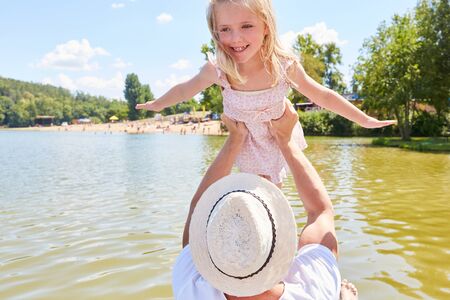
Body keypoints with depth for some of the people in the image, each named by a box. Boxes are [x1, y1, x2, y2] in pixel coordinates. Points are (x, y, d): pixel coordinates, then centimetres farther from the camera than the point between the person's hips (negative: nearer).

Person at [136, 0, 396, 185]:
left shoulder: (285, 66, -28)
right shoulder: (217, 71, -29)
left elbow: (323, 96, -13)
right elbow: (185, 90, -8)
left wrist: (365, 120, -7)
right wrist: (158, 104, 7)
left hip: (281, 141, 1)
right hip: (246, 145, 0)